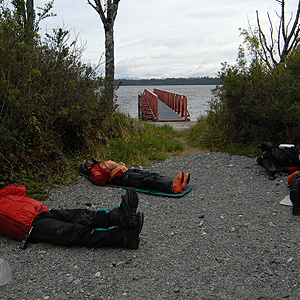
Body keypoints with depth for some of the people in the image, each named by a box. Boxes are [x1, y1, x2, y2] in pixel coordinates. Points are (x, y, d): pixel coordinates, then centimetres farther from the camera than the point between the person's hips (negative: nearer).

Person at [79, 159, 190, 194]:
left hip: (129, 170, 8)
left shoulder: (105, 163, 38)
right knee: (146, 180, -31)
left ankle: (178, 183, -33)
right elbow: (100, 181, -9)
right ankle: (173, 187, -50)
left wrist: (122, 164, 18)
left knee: (152, 175, -16)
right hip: (122, 177, -8)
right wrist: (108, 169, -11)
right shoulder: (93, 172, 12)